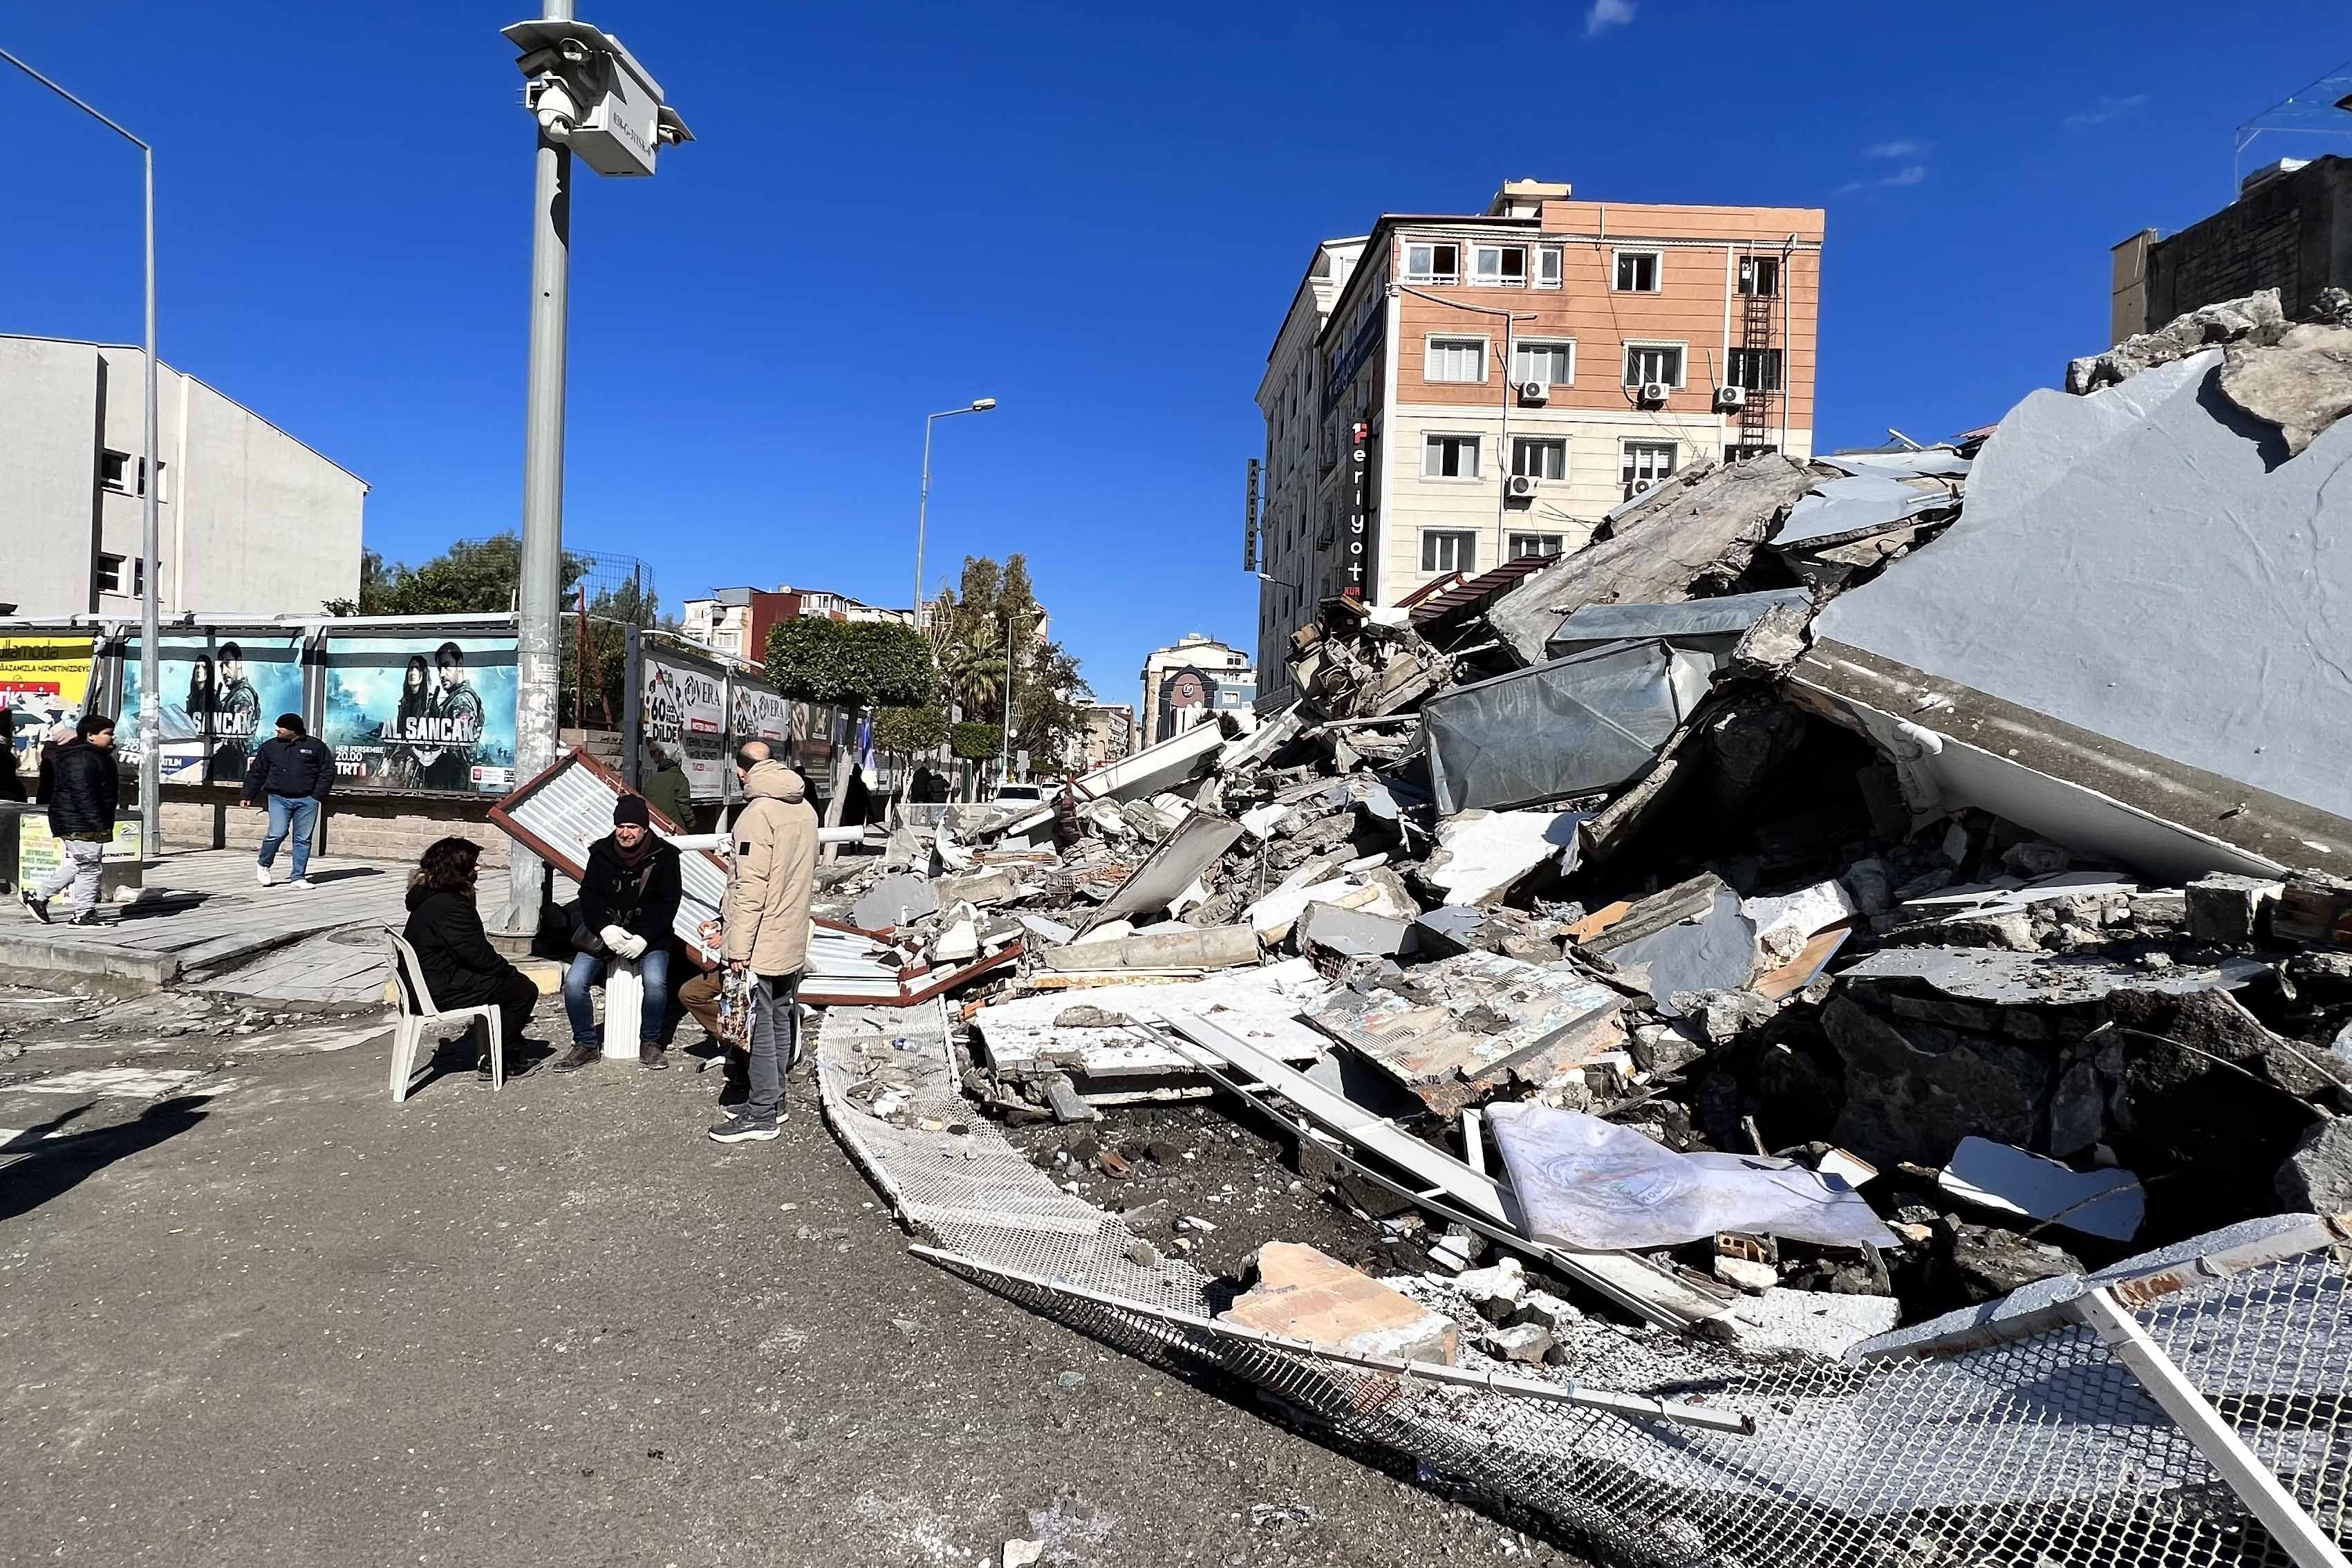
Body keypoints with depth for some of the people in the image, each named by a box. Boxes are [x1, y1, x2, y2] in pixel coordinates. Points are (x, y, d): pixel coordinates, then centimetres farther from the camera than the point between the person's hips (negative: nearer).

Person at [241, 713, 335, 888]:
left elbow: (328, 771, 5)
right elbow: (257, 773, 15)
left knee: (303, 839, 2)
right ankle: (263, 864, 13)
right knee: (277, 833, -14)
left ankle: (298, 877, 9)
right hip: (279, 798, 0)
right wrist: (248, 796, 11)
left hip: (307, 800, 0)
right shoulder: (270, 746, 10)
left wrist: (318, 795, -3)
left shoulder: (316, 746, 5)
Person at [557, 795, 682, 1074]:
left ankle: (650, 1043, -3)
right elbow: (589, 895, 0)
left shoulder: (663, 855, -6)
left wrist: (642, 938, -17)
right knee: (574, 981, -15)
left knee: (655, 981, -26)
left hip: (648, 935, -3)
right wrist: (606, 928, -17)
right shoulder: (601, 852, 2)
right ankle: (586, 1045, 5)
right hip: (604, 932, 3)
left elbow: (668, 903, -7)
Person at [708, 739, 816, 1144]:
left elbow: (750, 888, -21)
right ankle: (773, 1101, 27)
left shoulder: (758, 813, -17)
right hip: (794, 943, 9)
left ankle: (761, 1114, 6)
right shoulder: (806, 809, 9)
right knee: (781, 1021, 16)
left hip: (762, 944, -9)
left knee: (760, 1026, -1)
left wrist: (739, 948, -18)